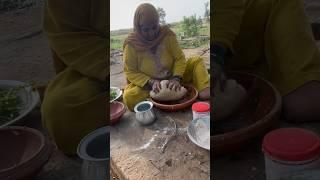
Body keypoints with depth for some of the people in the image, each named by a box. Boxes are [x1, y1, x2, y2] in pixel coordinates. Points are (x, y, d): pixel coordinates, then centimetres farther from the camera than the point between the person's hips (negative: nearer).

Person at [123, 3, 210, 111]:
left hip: (171, 79, 3)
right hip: (147, 85, -2)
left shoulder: (167, 34, -10)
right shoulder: (131, 44, -16)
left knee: (196, 61, -11)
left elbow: (179, 58, -8)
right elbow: (130, 72, -11)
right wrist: (151, 82, -25)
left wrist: (176, 78, -25)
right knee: (129, 97, -32)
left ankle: (205, 93, -33)